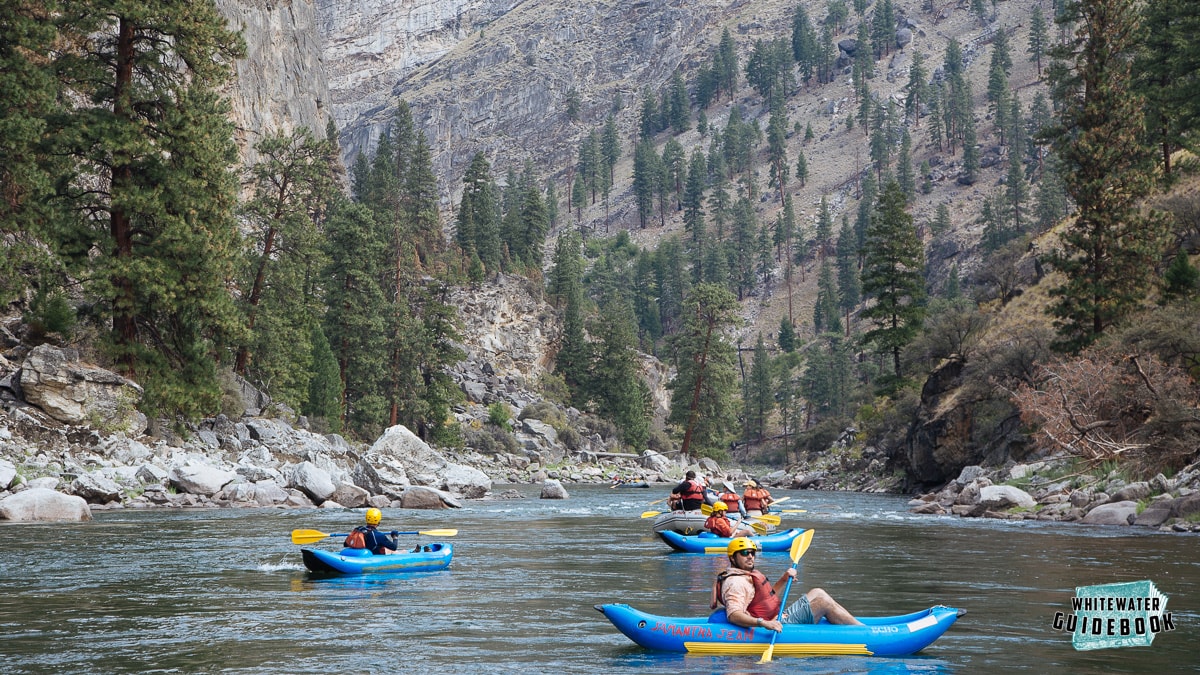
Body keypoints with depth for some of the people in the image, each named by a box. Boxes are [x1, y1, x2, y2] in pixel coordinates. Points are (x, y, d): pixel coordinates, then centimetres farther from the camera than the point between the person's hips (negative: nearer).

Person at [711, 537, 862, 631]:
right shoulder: (736, 582, -20)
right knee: (824, 602, -8)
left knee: (817, 593, 18)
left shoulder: (748, 574, 16)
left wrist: (783, 580, 9)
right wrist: (763, 623, -46)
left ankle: (859, 627, 20)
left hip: (781, 616, 11)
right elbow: (733, 615, -34)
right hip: (779, 625, -11)